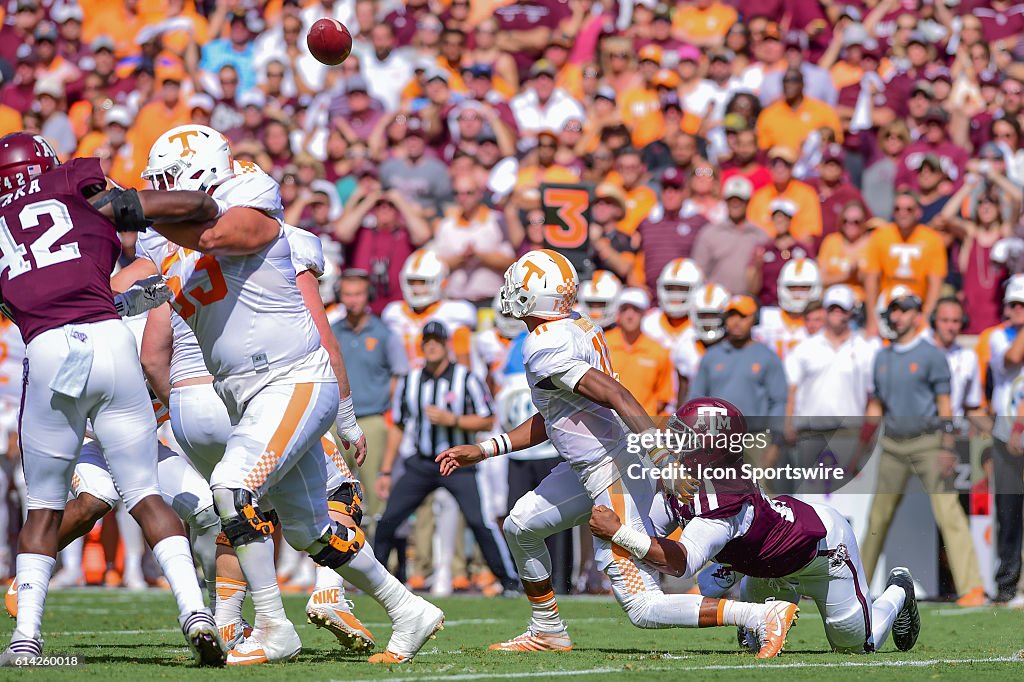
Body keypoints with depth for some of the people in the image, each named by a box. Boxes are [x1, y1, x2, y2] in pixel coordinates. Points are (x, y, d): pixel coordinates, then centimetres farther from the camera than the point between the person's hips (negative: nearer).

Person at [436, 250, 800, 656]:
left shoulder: (543, 349, -19)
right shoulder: (580, 327, 10)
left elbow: (615, 396, -28)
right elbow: (552, 420, 19)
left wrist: (665, 459, -35)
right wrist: (484, 451, 23)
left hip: (613, 477, -10)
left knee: (643, 607, -8)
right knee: (520, 527, 25)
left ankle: (764, 616, -14)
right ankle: (547, 632, 37)